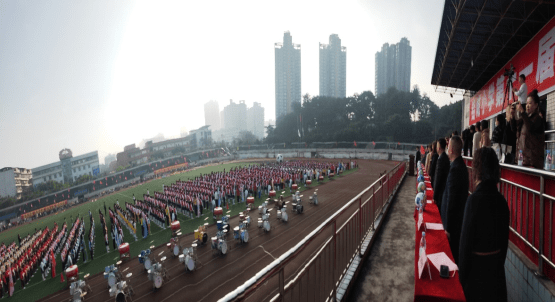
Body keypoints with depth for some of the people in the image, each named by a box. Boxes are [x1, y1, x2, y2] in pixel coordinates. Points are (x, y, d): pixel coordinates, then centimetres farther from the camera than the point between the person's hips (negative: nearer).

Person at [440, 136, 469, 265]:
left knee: (453, 255, 4)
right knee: (457, 254, 21)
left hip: (454, 222, -9)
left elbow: (451, 200, -23)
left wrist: (448, 227, -17)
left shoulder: (455, 168, -24)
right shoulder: (461, 165, 7)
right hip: (460, 220, 9)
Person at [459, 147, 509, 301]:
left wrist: (462, 273, -7)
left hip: (477, 266, -6)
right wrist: (499, 263, 20)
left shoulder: (475, 199, -22)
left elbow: (466, 240, -18)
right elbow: (505, 238, 7)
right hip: (496, 264, 6)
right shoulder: (501, 199, -3)